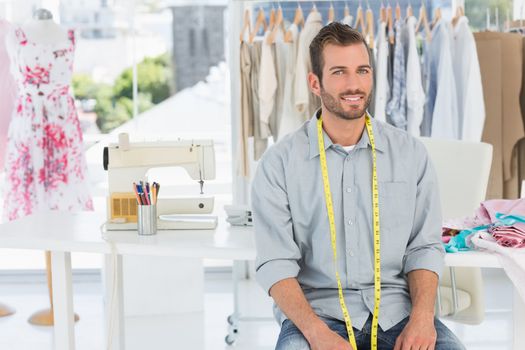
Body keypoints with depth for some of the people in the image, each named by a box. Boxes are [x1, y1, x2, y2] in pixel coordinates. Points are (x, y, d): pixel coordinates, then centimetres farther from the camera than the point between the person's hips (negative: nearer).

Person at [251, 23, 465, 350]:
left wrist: (422, 316, -11)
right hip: (317, 308, -2)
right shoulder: (279, 163, -1)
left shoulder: (411, 153, 6)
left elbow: (425, 246, 7)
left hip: (395, 308, 2)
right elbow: (277, 264, -6)